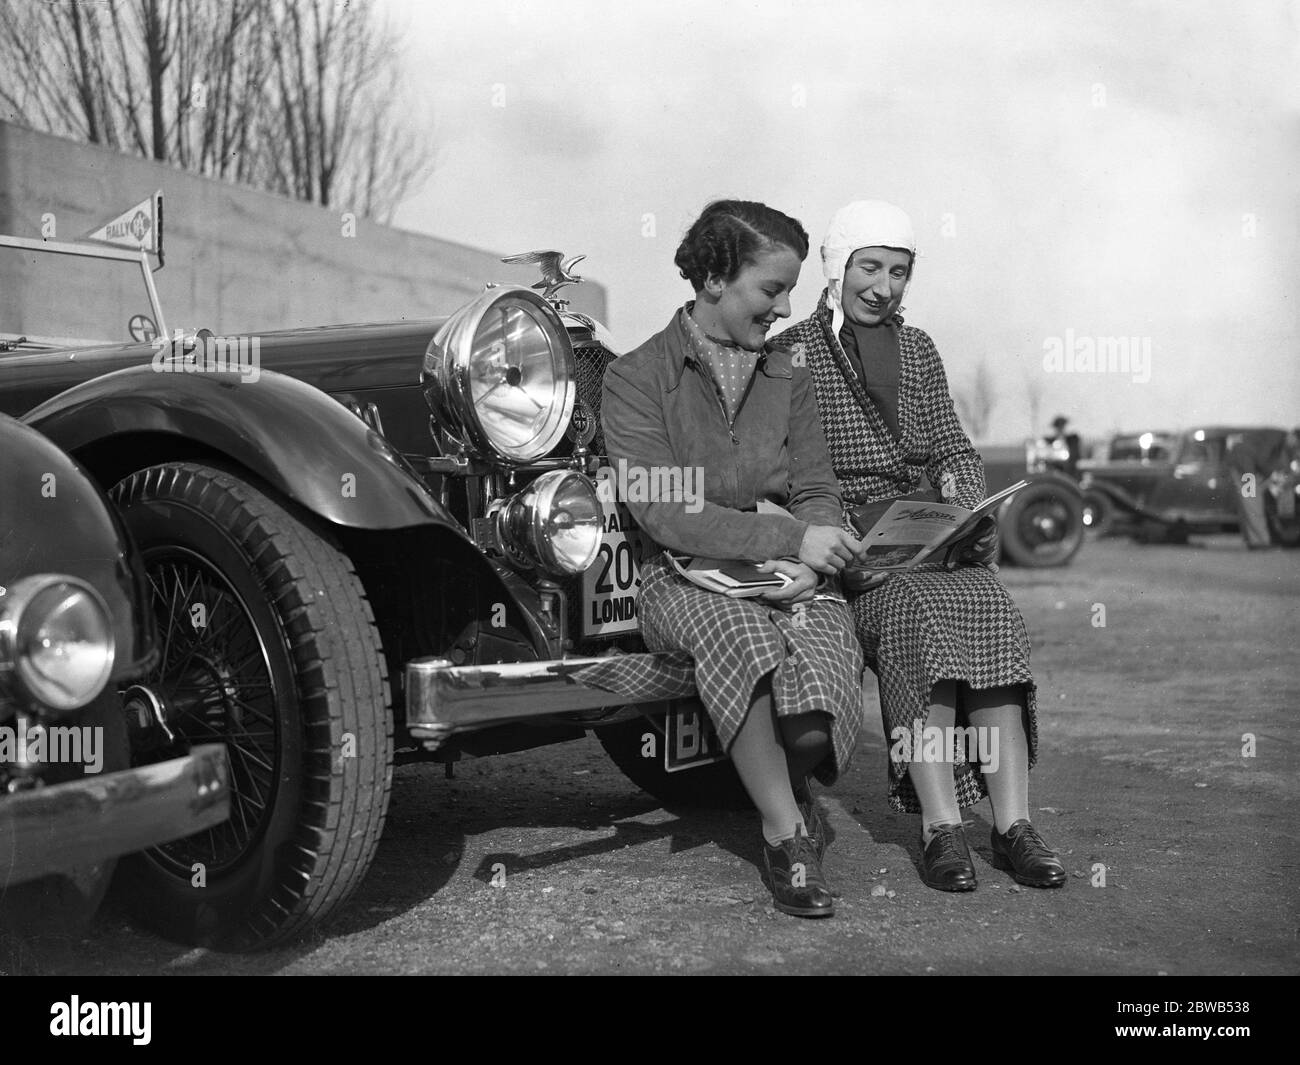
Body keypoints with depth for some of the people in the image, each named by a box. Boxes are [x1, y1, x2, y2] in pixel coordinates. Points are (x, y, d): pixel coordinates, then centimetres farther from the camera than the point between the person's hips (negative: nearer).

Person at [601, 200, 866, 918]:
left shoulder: (788, 382, 14)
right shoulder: (636, 377, -2)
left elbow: (817, 494, 8)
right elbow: (660, 513, -13)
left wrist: (808, 566, -16)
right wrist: (789, 537, -21)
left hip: (785, 571, 4)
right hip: (680, 579, -3)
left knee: (825, 625, -32)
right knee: (737, 627, -37)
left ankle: (787, 783, -4)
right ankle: (786, 832, -23)